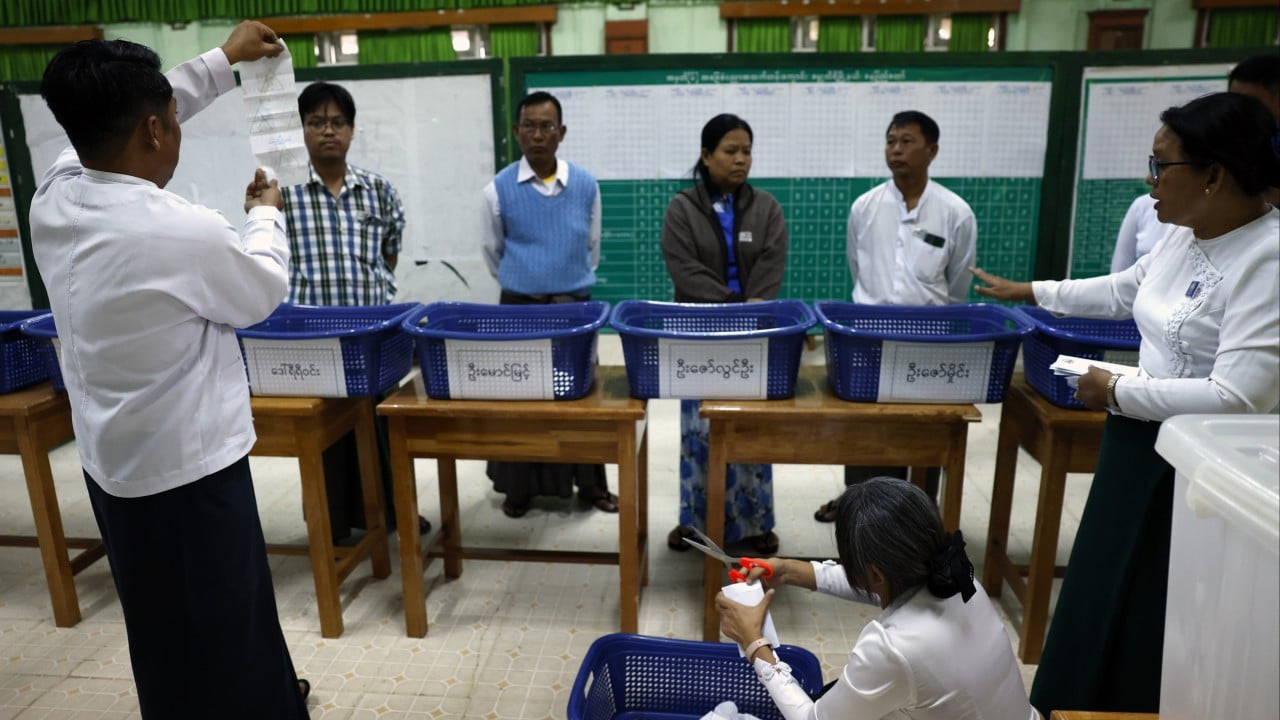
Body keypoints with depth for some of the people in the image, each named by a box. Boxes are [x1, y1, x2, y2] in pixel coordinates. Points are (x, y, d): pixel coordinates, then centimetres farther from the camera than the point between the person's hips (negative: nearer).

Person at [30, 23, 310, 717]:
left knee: (175, 634, 26)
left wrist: (222, 60, 20)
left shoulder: (53, 196, -6)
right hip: (185, 470, -9)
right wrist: (264, 214, 11)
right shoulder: (183, 231, -28)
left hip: (115, 462, 9)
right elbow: (263, 292, -8)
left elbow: (116, 121, 13)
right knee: (211, 638, 10)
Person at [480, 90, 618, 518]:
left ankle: (590, 485, 24)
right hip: (519, 307, -1)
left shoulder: (586, 185, -2)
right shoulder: (499, 190, -7)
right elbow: (493, 253, 8)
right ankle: (519, 488, 23)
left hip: (574, 305, 1)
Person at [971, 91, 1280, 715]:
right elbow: (1125, 290, 22)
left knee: (1150, 623, 7)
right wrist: (1028, 292, 28)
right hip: (1142, 445, 9)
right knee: (1104, 596, 21)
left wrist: (1118, 393, -19)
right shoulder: (1185, 235, 3)